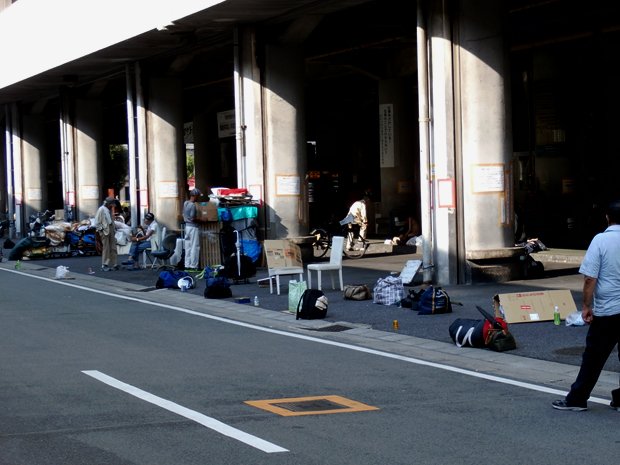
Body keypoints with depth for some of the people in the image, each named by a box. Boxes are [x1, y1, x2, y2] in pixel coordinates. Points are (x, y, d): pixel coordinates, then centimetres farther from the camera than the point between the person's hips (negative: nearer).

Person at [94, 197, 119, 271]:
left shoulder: (110, 210, 16)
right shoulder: (101, 209, -10)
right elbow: (97, 222, -11)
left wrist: (114, 230, 14)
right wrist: (100, 229, -15)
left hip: (111, 231, 8)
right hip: (104, 231, -8)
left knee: (113, 248, 8)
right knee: (106, 249, -7)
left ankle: (113, 264, 14)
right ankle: (104, 266, -2)